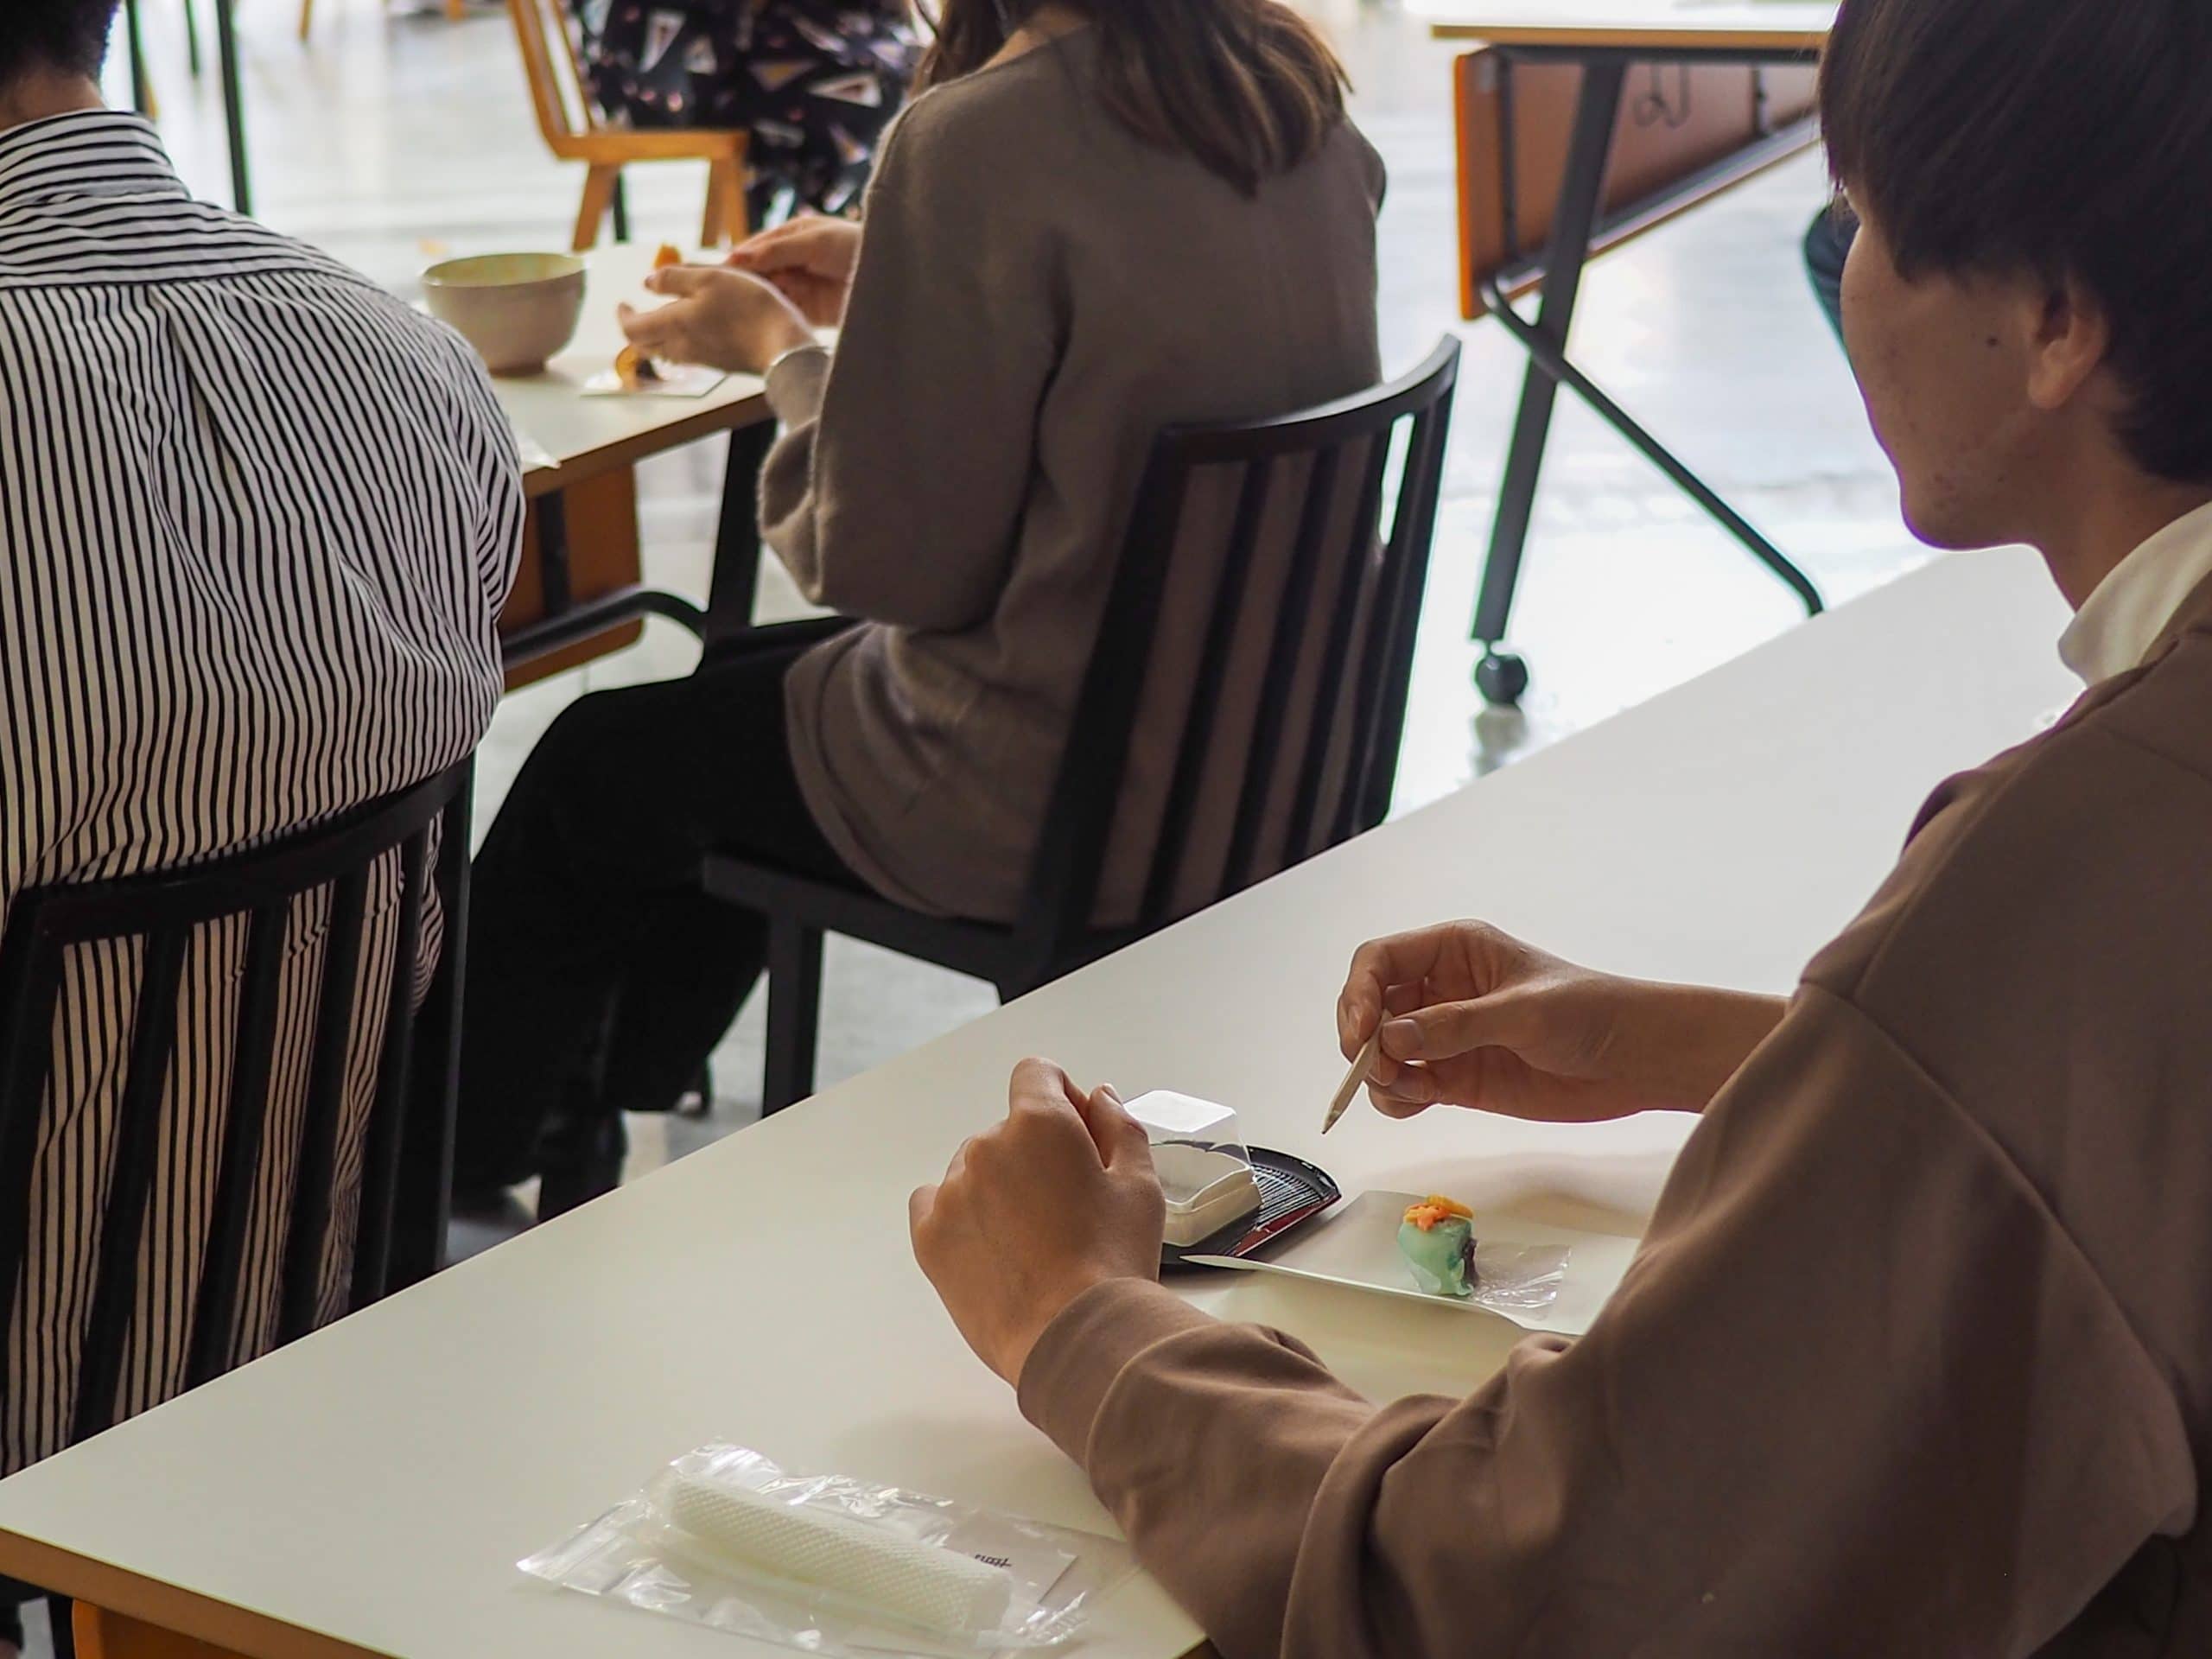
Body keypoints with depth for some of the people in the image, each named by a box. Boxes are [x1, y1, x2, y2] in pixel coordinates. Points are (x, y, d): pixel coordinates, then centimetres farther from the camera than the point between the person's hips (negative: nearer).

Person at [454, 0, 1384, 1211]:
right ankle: (592, 1118, 47)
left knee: (595, 770, 19)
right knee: (740, 679, 31)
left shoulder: (977, 140, -26)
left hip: (1045, 793, -8)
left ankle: (440, 1165, 43)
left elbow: (891, 564, -19)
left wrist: (784, 351, -3)